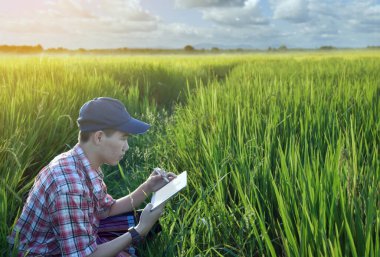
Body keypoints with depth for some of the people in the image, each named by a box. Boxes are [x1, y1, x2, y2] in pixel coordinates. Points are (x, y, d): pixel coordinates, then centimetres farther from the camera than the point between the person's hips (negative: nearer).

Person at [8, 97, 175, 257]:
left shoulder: (86, 165, -5)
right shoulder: (69, 185, -32)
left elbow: (107, 209, 9)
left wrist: (147, 188, -2)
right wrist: (140, 230, -25)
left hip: (76, 243, 8)